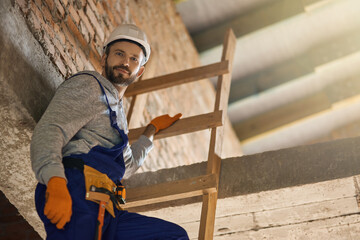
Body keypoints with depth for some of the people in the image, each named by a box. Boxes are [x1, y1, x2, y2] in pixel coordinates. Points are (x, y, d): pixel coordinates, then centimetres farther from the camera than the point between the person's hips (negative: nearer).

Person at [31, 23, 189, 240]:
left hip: (104, 211, 8)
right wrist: (55, 184, -28)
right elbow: (48, 132, -10)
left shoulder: (117, 109, 34)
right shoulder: (88, 85, 7)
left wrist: (153, 129, 50)